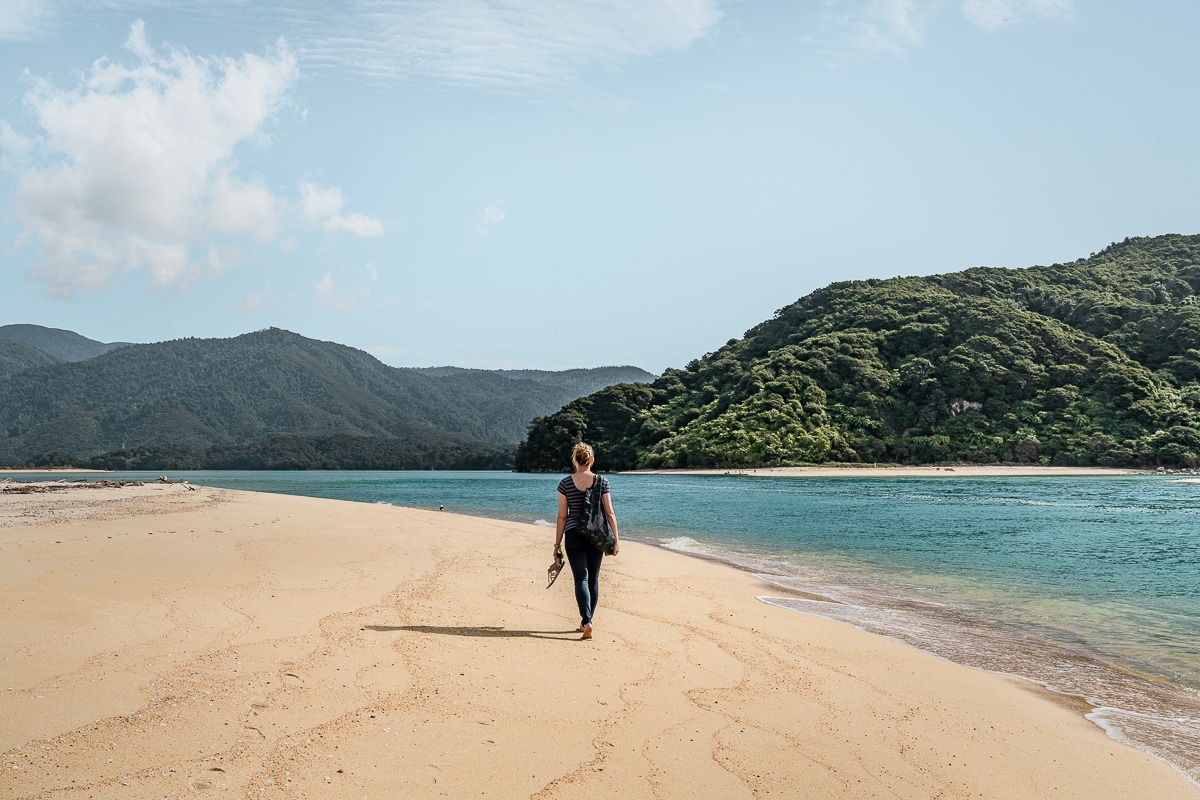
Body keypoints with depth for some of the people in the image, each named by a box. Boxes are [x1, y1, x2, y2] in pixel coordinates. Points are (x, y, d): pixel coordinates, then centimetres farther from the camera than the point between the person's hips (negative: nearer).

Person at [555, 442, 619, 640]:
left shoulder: (565, 483, -5)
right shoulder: (602, 482, -4)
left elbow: (562, 516, -3)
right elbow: (609, 513, -4)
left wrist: (557, 544, 3)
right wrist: (616, 539, 2)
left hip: (573, 536, -1)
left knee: (581, 579, -2)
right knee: (593, 580, 14)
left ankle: (587, 621, -20)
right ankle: (586, 621, 26)